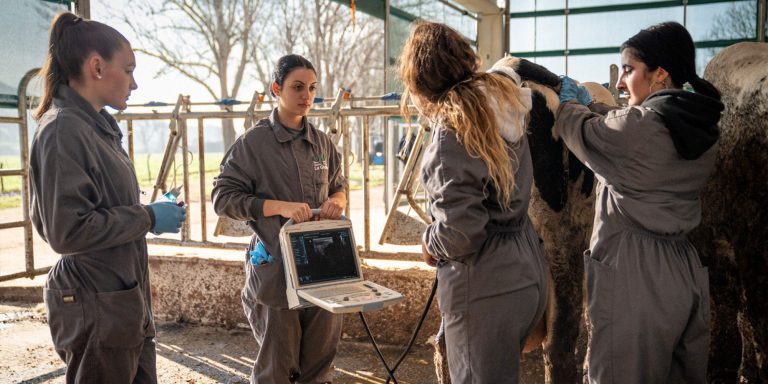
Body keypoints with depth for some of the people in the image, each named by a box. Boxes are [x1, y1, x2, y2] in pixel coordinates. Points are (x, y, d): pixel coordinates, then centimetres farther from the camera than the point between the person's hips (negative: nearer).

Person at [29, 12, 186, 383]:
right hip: (96, 307, -9)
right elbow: (67, 230, -23)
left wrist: (147, 212, 8)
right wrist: (148, 217, -16)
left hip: (126, 298, 9)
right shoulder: (63, 130, -18)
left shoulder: (97, 126, 10)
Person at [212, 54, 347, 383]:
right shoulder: (253, 142, -6)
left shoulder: (322, 143, 9)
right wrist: (280, 206, -21)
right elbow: (223, 197, -9)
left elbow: (339, 186, 20)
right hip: (276, 269, -4)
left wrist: (337, 200, -4)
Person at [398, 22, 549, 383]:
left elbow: (460, 234, -24)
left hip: (486, 288, -8)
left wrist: (430, 242, -5)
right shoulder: (502, 96, -1)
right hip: (527, 271, 8)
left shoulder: (451, 135, -23)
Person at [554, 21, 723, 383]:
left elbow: (578, 131, 0)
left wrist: (570, 102, 21)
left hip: (633, 274, -8)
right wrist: (588, 103, 29)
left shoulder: (638, 124, -19)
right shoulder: (703, 128, 5)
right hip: (684, 273, 8)